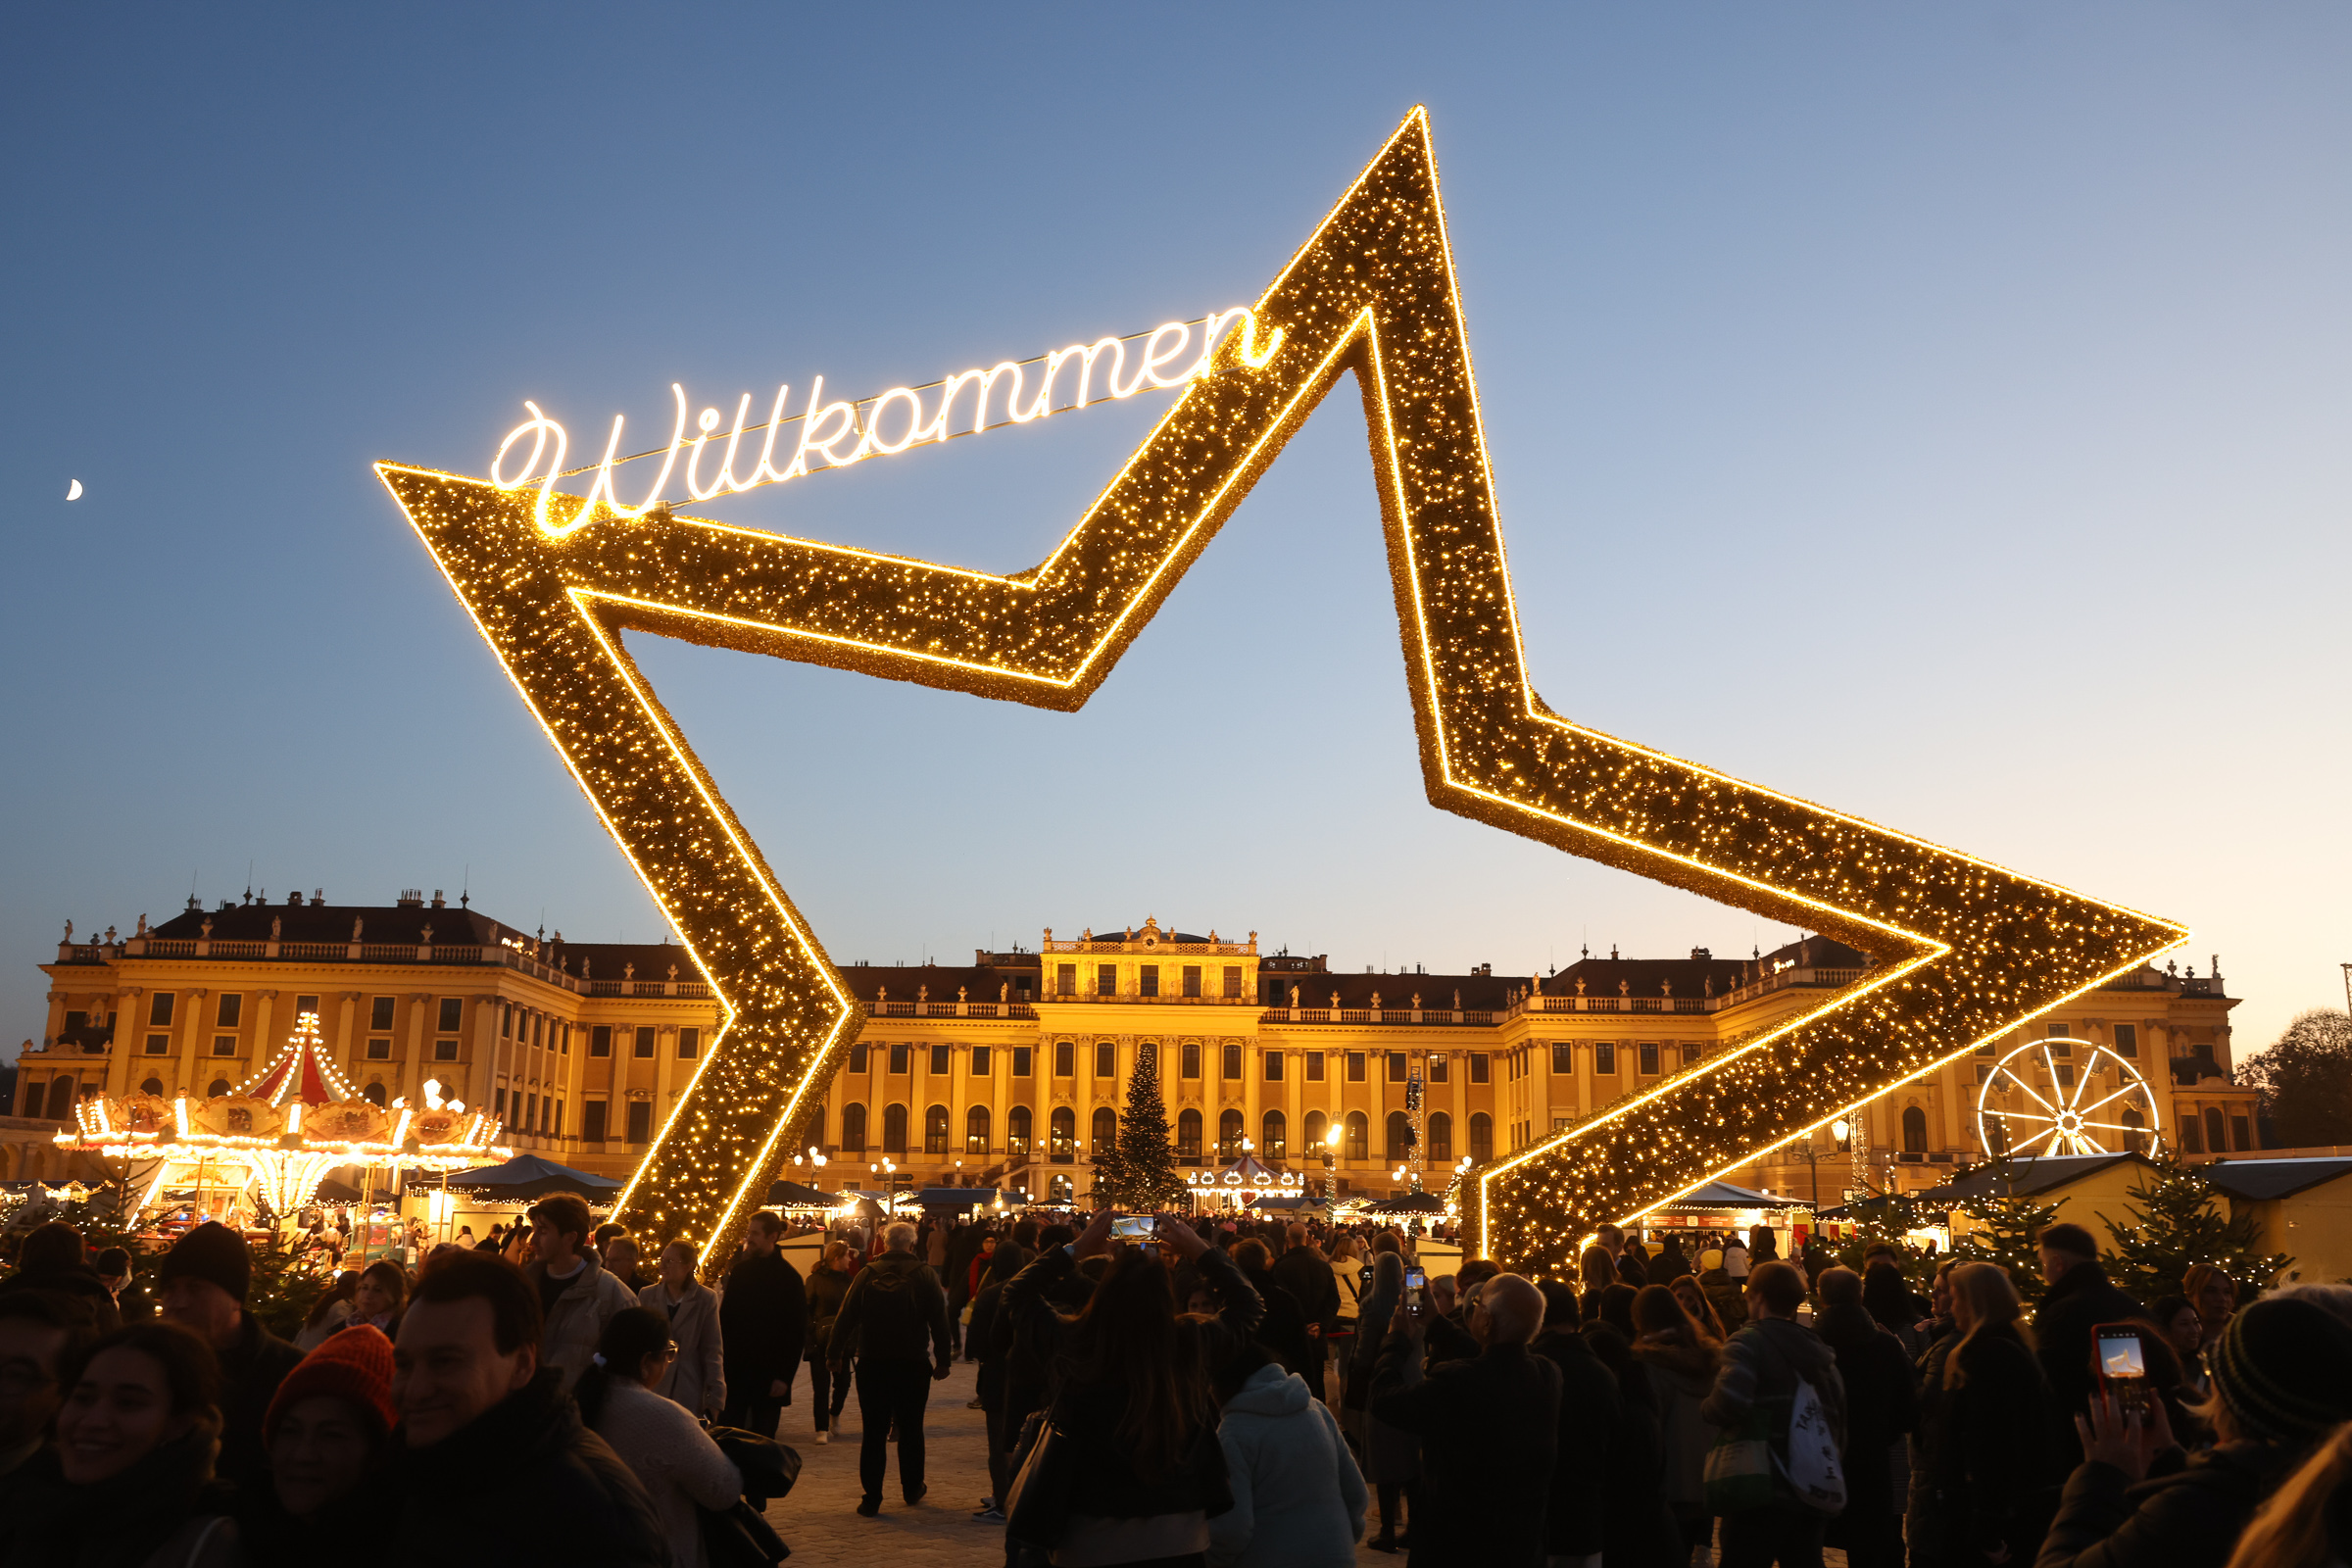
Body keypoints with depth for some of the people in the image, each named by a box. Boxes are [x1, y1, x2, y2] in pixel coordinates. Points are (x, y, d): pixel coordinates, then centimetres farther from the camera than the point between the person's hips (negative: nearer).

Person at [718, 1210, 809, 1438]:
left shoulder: (788, 1277, -5)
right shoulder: (739, 1270, 8)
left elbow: (797, 1333, -6)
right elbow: (725, 1317, 12)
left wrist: (784, 1375, -12)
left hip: (768, 1374, -4)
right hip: (735, 1370, 4)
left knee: (762, 1437, 3)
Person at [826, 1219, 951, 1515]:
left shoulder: (867, 1274, -1)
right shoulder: (925, 1275, -2)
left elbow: (845, 1317, -1)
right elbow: (939, 1321, -2)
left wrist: (835, 1353, 6)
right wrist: (943, 1360, 4)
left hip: (871, 1364, 0)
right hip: (913, 1365, 0)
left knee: (873, 1432, 5)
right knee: (910, 1429, 14)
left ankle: (871, 1498, 4)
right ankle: (912, 1489, 25)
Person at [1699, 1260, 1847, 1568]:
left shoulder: (1748, 1341, -9)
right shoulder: (1820, 1349, 14)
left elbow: (1729, 1402, -26)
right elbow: (1839, 1422, 16)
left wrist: (1706, 1408, -6)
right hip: (1813, 1497, 7)